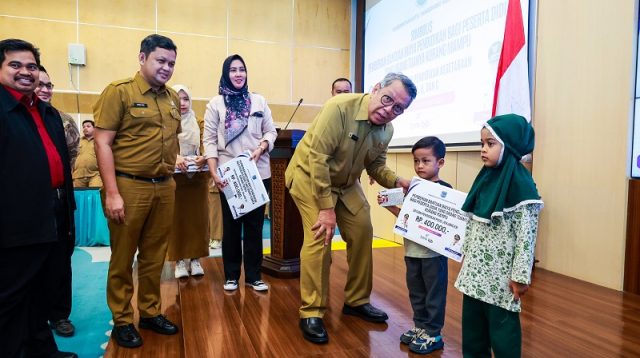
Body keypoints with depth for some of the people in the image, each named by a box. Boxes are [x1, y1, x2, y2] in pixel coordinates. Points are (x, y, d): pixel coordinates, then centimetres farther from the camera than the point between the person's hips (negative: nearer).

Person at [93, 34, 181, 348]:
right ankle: (121, 320, 23)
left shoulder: (173, 98, 11)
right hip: (129, 186, -5)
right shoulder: (119, 91, -6)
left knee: (155, 255, 15)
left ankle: (150, 312, 30)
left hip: (164, 187, 5)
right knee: (123, 257, 7)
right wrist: (111, 193, -16)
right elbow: (102, 143, -10)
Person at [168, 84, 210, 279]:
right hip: (174, 177, -2)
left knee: (197, 217, 3)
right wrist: (175, 157, -25)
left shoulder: (199, 124, 9)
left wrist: (203, 158, -19)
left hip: (197, 177, 2)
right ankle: (179, 261, 9)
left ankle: (195, 259, 12)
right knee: (177, 218, 0)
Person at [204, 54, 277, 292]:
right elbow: (210, 140, -1)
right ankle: (231, 275, 20)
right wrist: (214, 173, -11)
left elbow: (271, 131, 10)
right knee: (231, 224, 8)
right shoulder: (215, 104, 4)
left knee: (255, 224, 6)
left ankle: (254, 275, 18)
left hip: (258, 173, 2)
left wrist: (261, 148, -11)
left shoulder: (259, 101, 10)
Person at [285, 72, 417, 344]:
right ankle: (311, 313, -2)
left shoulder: (386, 130, -8)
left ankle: (357, 301, 22)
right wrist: (326, 208, -29)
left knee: (362, 231, 4)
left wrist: (396, 181, -18)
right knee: (320, 236, -17)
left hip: (346, 183, 7)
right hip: (310, 175, -7)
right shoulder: (340, 107, -30)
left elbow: (375, 165, 4)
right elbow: (318, 159, -31)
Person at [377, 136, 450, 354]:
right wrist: (389, 205, 0)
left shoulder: (444, 189, -11)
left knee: (434, 293, 7)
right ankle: (420, 326, 33)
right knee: (416, 291, 17)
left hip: (433, 252, -6)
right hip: (412, 250, 7)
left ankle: (433, 333, 20)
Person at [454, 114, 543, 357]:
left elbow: (527, 235, -17)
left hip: (501, 274, -8)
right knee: (472, 323, 18)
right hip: (476, 269, 8)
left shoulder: (522, 186, -16)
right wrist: (466, 254, 18)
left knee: (502, 325, 6)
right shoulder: (486, 178, 7)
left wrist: (520, 275, -16)